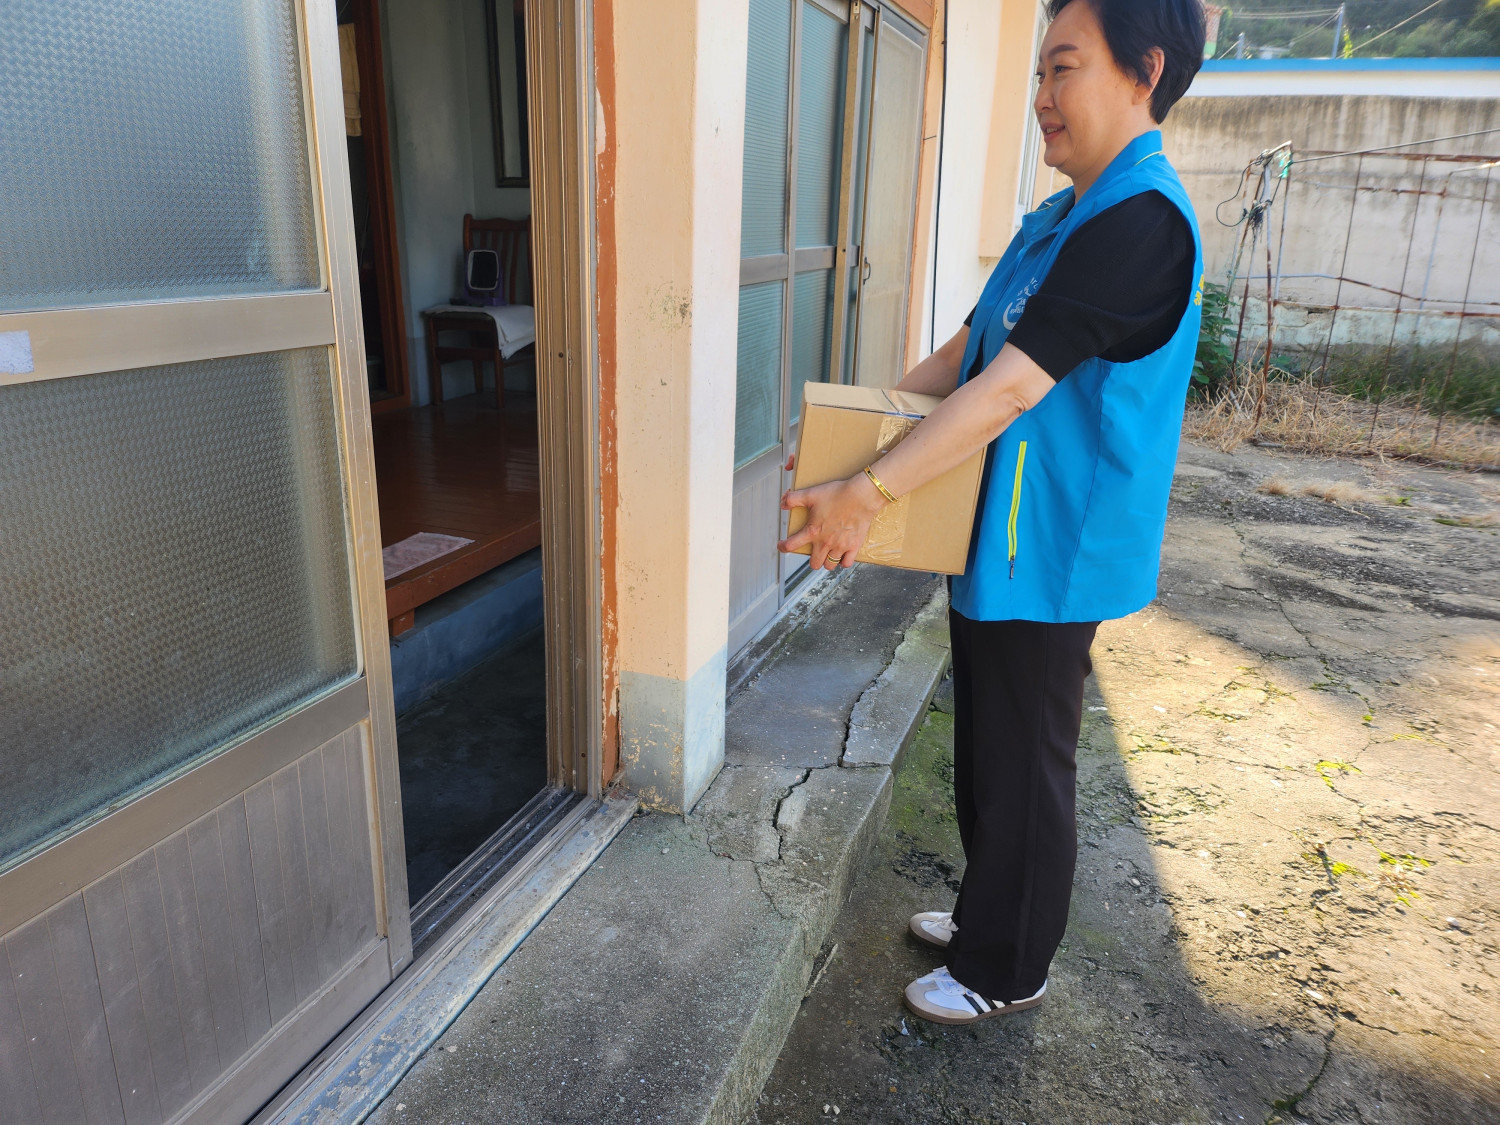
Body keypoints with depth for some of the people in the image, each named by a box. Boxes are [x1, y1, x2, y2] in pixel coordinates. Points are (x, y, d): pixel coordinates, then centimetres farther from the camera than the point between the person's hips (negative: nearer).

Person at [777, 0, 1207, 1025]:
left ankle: (1008, 972, 29)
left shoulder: (1141, 221, -20)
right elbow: (966, 354, 15)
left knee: (1023, 770, 7)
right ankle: (987, 913, 43)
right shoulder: (1060, 218, 12)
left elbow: (1008, 389, -27)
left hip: (1050, 557, -9)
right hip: (997, 544, 9)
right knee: (984, 750, 22)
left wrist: (868, 494, -26)